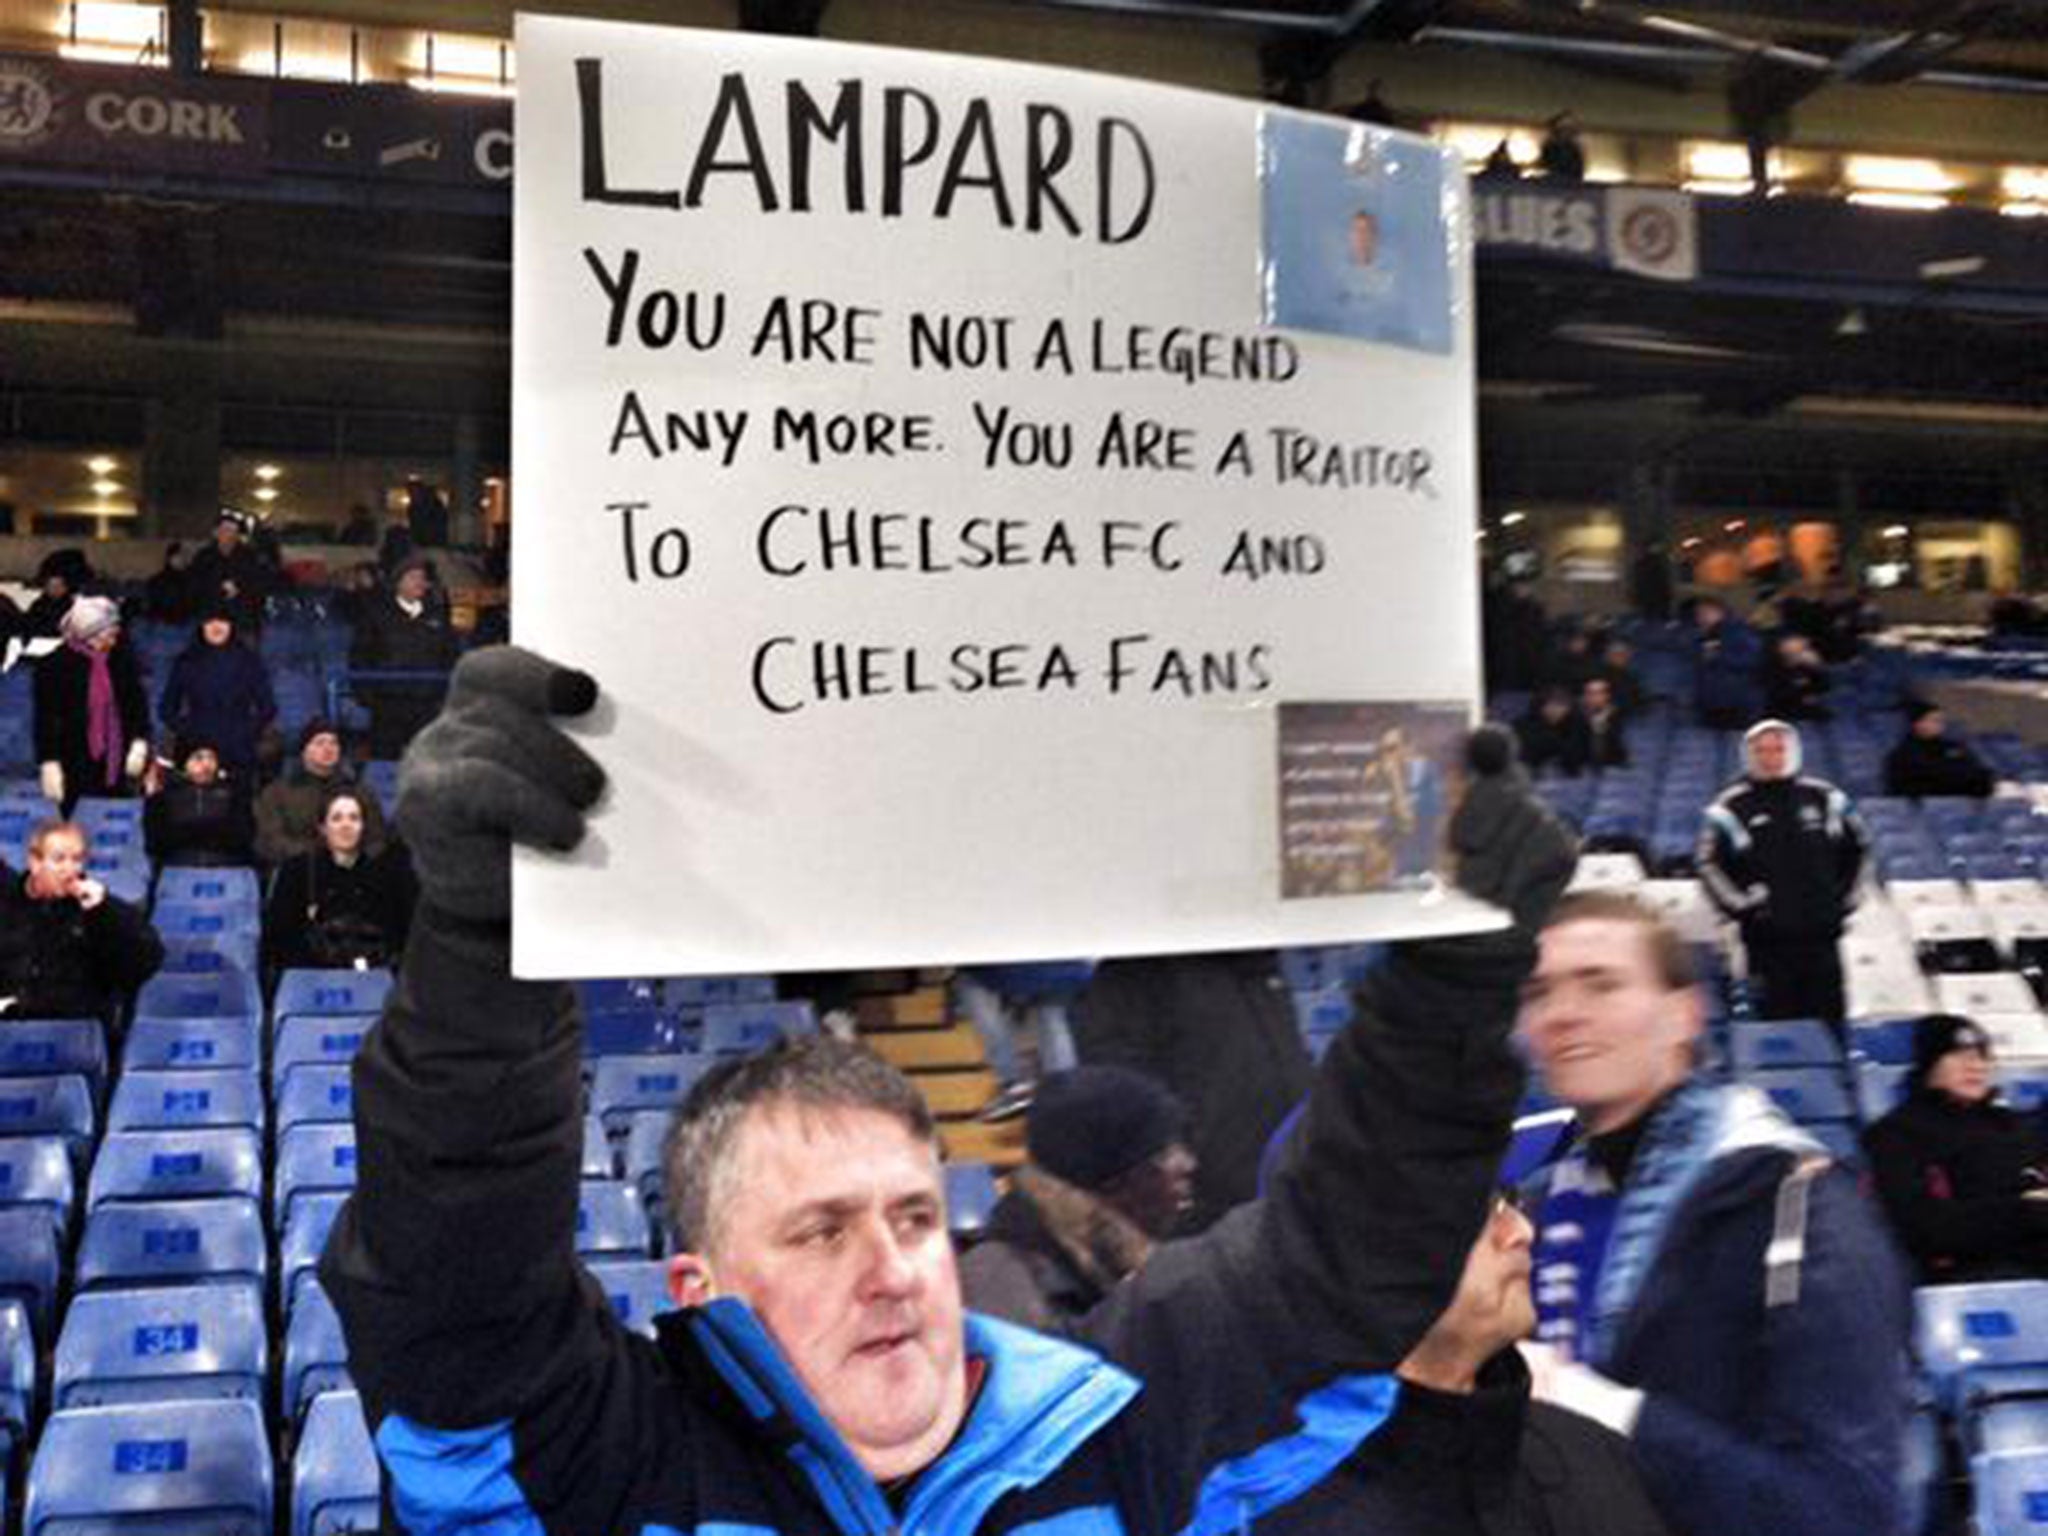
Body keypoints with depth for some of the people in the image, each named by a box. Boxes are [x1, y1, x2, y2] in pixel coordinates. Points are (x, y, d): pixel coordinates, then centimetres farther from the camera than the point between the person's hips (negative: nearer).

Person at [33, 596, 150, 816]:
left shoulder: (122, 658, 1)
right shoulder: (54, 666, -9)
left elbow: (138, 702, 7)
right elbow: (46, 719, -8)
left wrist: (140, 743, -4)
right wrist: (50, 763, -13)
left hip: (117, 764, 3)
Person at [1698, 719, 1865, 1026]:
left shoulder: (1824, 798, 8)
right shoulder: (1732, 807, -2)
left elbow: (1858, 848, 19)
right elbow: (1709, 864, -3)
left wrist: (1844, 899, 12)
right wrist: (1744, 907, -8)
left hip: (1821, 933, 3)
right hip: (1768, 940, -3)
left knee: (1830, 1021, 6)